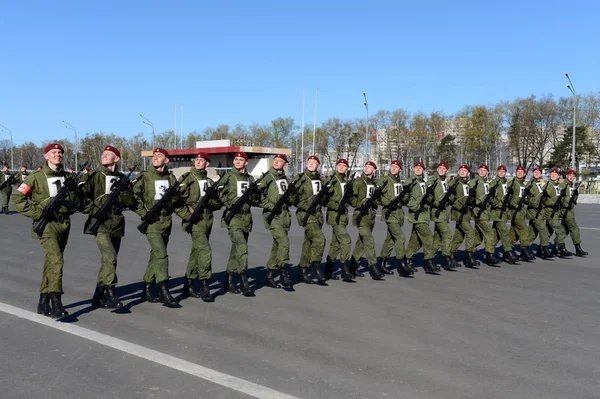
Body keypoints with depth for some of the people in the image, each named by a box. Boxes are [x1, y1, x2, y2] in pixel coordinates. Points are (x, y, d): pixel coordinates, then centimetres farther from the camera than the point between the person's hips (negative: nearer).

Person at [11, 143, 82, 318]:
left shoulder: (67, 177, 11)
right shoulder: (37, 177, -4)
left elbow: (77, 203, 14)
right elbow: (16, 198, -5)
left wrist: (72, 188, -5)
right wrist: (38, 212, -12)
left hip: (64, 224, 6)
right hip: (47, 224, -5)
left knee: (51, 263, 13)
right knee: (56, 261, -20)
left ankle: (43, 302, 23)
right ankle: (56, 304, -19)